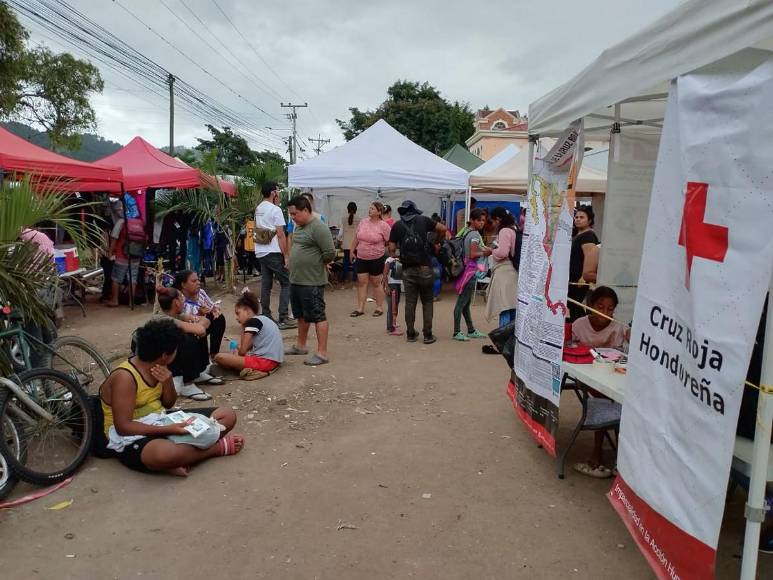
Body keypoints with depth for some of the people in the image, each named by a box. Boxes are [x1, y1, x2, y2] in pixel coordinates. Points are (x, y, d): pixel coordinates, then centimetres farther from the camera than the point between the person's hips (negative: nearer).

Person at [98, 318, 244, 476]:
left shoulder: (157, 368, 2)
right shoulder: (125, 377, -21)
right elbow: (123, 426, -24)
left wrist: (168, 382, -12)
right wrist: (168, 430, -30)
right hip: (132, 438, -8)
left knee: (227, 415, -1)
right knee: (166, 453, -45)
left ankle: (182, 455, -20)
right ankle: (217, 447, -18)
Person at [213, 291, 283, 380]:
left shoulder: (252, 321, -7)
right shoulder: (263, 319, 20)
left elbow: (243, 351, -8)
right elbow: (248, 347, 24)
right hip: (275, 360, 10)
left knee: (219, 357, -16)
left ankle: (251, 370, -15)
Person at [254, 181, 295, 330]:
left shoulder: (258, 209, 12)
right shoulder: (275, 210, -12)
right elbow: (281, 235, -15)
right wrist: (286, 255, -13)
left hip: (260, 252, 8)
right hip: (274, 252, -8)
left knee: (266, 284, 11)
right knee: (286, 283, 0)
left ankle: (265, 316, 14)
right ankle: (283, 319, -4)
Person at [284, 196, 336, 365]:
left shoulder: (318, 227, -17)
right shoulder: (299, 227, 11)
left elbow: (330, 253, -21)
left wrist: (317, 265, -7)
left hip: (312, 282, -10)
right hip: (296, 280, 10)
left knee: (317, 316, -3)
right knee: (301, 315, 21)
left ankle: (322, 353, 2)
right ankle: (300, 345, 35)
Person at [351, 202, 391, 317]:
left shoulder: (383, 226, -12)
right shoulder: (363, 222, 4)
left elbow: (390, 242, -7)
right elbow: (356, 238, 14)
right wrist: (352, 251, 16)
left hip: (377, 259, -4)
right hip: (361, 258, 4)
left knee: (376, 283, 6)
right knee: (361, 282, 5)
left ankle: (379, 307, 19)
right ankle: (360, 308, 10)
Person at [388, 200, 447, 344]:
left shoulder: (397, 225, 4)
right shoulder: (423, 220, 4)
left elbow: (391, 249, 2)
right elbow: (443, 229, 9)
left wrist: (395, 257, 21)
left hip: (408, 269, 1)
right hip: (425, 268, -1)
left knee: (410, 302, 8)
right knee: (427, 301, 8)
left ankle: (410, 334, 14)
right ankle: (428, 335, 7)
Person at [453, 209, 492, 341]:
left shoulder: (466, 232, 13)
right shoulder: (475, 234, -13)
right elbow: (473, 255, -20)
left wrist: (484, 250, 10)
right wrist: (484, 253, -6)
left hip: (465, 269, 10)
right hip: (470, 270, -10)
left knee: (466, 302, 15)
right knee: (462, 303, -5)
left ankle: (471, 330, 25)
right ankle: (457, 332, -1)